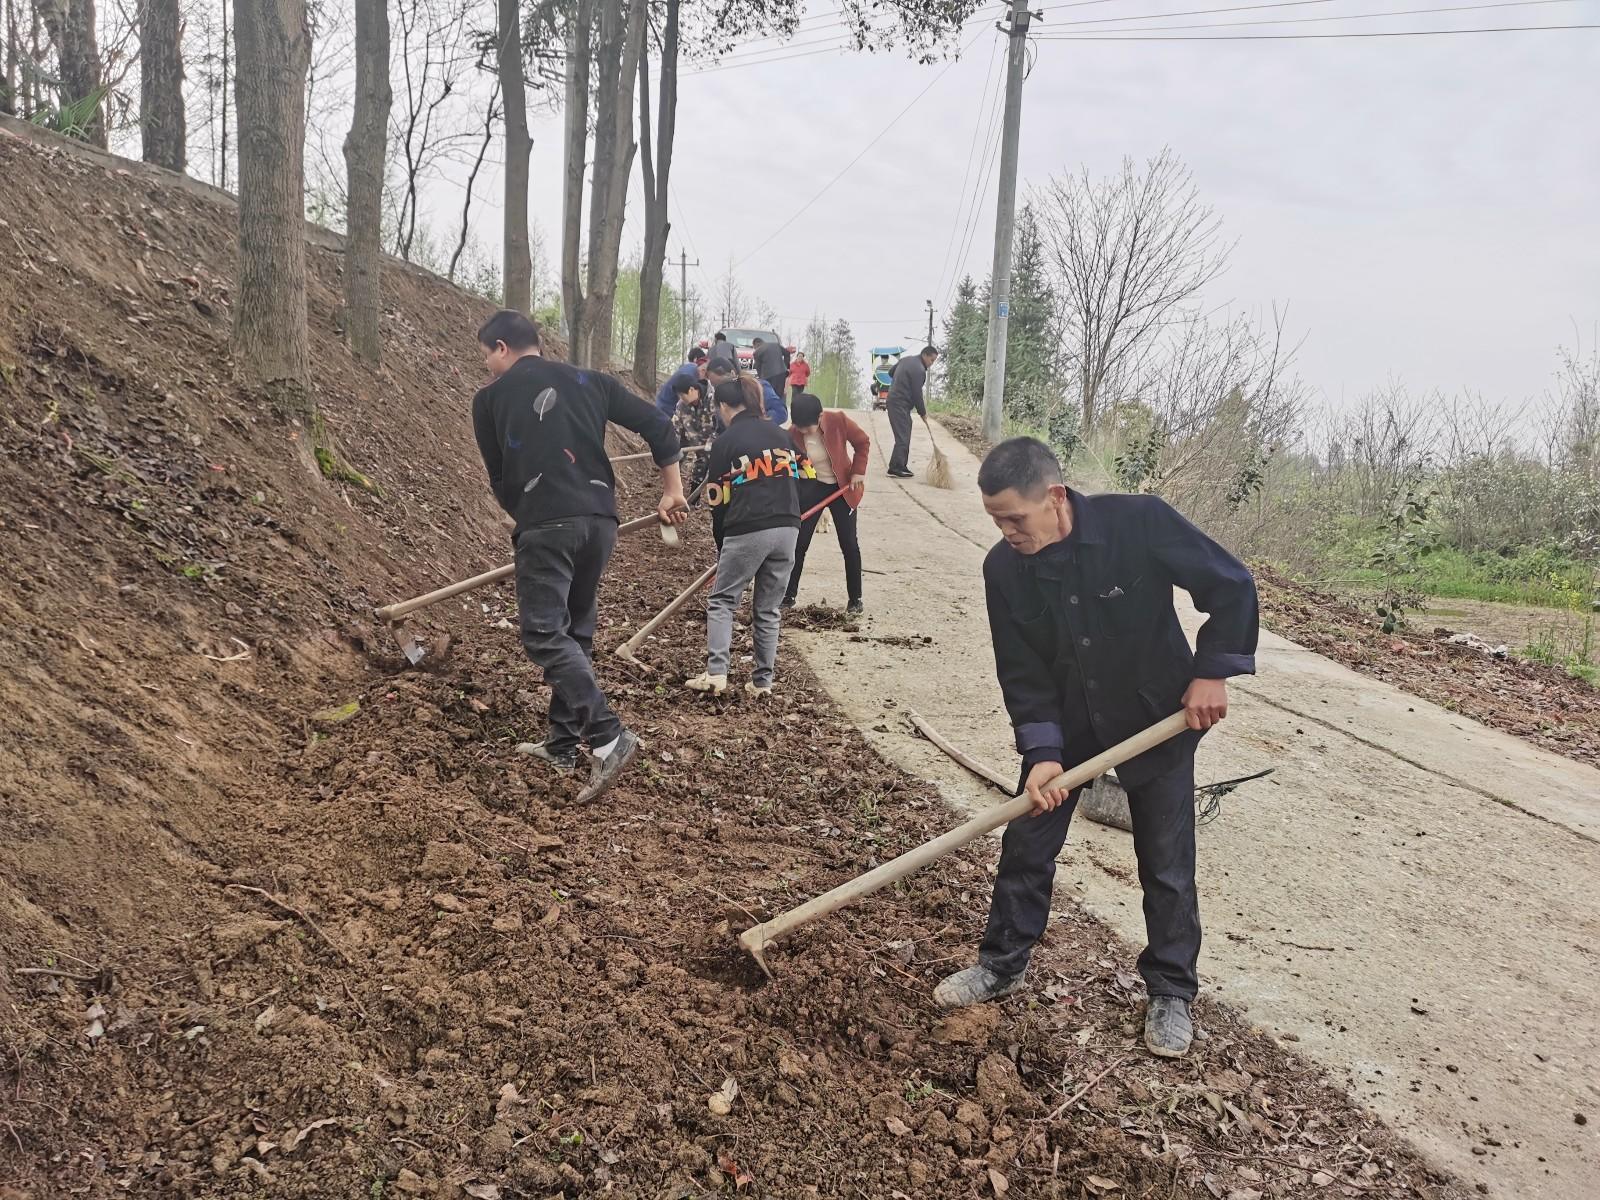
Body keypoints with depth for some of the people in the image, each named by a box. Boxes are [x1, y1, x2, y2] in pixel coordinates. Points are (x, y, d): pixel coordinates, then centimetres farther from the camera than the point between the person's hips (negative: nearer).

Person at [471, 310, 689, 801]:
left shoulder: (490, 399, 11)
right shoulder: (589, 382, 18)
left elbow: (499, 478, 14)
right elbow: (656, 424, 12)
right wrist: (672, 491, 16)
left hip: (546, 526, -5)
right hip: (600, 520, 5)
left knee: (544, 636, -5)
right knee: (576, 631, 15)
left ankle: (608, 736, -19)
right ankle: (563, 743, 23)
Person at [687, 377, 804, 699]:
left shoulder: (725, 441, 1)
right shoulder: (779, 434, 14)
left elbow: (719, 499, 3)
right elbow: (796, 476, 16)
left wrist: (721, 545, 13)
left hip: (747, 531, -5)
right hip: (787, 528, 5)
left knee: (722, 602, 8)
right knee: (768, 609, 13)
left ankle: (716, 673, -5)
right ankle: (763, 681, 13)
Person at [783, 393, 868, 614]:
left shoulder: (837, 419, -22)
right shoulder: (792, 436, -21)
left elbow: (862, 442, -5)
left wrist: (858, 471, -11)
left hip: (843, 487, 0)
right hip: (811, 488, 0)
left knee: (849, 544, 4)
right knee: (799, 543, -2)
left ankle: (855, 598, 16)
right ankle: (788, 596, 12)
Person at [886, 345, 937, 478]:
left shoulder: (905, 360, 13)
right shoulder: (919, 370, -16)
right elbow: (917, 394, -14)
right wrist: (923, 413, -2)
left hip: (894, 401, 10)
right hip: (901, 405, -10)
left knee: (904, 436, 12)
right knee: (902, 437, -11)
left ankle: (902, 466, 15)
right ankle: (895, 468, -12)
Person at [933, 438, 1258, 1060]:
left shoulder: (1141, 523, -27)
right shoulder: (1004, 569, -16)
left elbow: (1232, 586, -16)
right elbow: (1021, 672, -11)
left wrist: (1211, 672, -17)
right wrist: (1042, 752, -21)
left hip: (1158, 721, -3)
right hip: (1064, 726, 3)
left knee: (1167, 868, 6)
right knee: (1025, 848, 8)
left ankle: (1171, 992, 25)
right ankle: (1002, 964, 28)